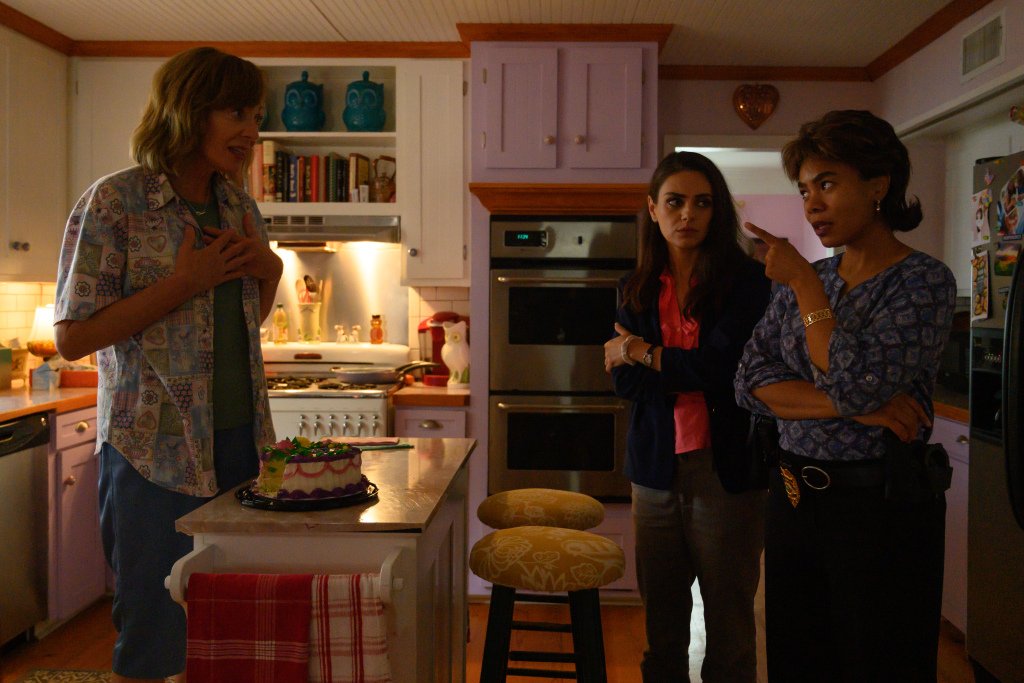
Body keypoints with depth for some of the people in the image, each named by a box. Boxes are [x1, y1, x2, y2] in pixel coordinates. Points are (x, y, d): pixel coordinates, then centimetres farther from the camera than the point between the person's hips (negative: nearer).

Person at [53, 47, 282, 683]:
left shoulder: (240, 207, 11)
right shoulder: (114, 202, -8)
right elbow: (73, 337, -10)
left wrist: (269, 267, 1)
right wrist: (186, 281, -16)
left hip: (241, 439, 6)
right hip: (158, 450, -5)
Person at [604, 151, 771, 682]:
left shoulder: (746, 281, -4)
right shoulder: (639, 288, 8)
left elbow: (726, 366, -16)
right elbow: (623, 381, -2)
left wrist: (646, 353, -5)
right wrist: (693, 367, -15)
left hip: (725, 468, -3)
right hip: (656, 467, 4)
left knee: (729, 622, 9)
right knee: (661, 620, 15)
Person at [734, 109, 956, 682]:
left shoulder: (924, 281, -10)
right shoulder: (804, 280, 6)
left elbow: (855, 385, -23)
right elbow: (751, 381, -4)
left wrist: (805, 284, -15)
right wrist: (853, 407, -17)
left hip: (879, 505, -5)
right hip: (794, 498, 6)